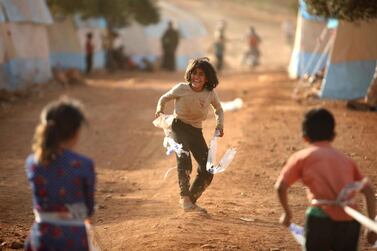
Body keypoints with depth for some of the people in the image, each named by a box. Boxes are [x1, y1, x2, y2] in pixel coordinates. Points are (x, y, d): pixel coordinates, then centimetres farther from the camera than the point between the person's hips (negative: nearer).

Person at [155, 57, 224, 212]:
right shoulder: (181, 89, -10)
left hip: (196, 131, 4)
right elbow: (164, 98, 7)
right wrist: (160, 111, -10)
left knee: (207, 172, 1)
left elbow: (219, 109, 15)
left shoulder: (210, 94, -4)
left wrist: (219, 125, -1)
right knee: (184, 160, -31)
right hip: (179, 127, -4)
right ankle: (184, 197, -29)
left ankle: (191, 200, 20)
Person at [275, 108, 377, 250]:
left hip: (322, 218, -3)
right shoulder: (346, 159, 21)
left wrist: (287, 213, 17)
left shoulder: (302, 157, 11)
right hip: (350, 222, 3)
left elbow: (280, 187, 2)